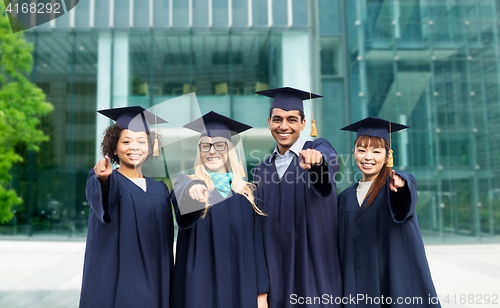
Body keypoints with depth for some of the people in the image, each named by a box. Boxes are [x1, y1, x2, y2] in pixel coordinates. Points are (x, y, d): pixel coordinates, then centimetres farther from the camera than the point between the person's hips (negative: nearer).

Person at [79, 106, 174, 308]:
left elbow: (166, 245, 12)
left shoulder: (160, 189, 9)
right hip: (113, 289, -4)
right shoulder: (101, 180, -3)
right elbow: (97, 195, -28)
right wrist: (104, 178, -50)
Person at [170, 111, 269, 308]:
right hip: (200, 290, -2)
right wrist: (193, 190, -47)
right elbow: (180, 196, -24)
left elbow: (256, 243, 7)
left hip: (241, 288, 2)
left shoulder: (247, 192, 8)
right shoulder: (185, 183, 1)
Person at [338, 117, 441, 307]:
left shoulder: (404, 182, -4)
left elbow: (403, 205, -29)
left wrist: (399, 184, -50)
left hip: (397, 284, -3)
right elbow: (341, 248, 11)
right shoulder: (345, 198, 7)